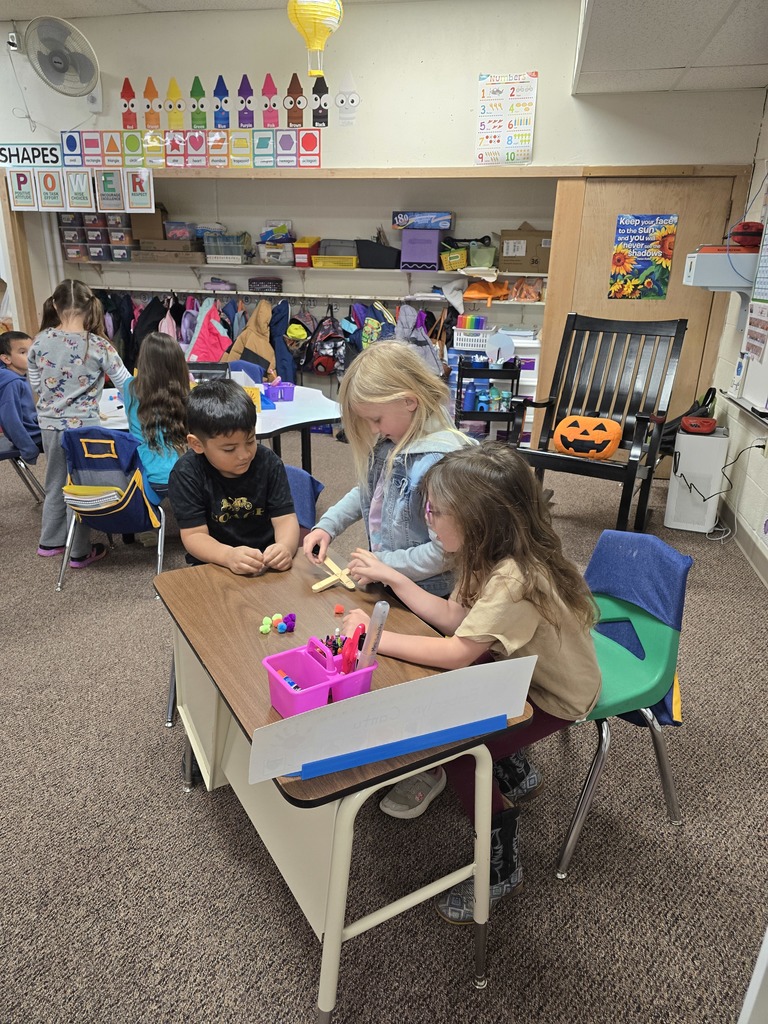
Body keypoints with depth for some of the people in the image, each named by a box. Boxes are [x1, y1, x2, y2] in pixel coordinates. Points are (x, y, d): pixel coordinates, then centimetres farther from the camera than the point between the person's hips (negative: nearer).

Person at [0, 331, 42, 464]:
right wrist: (30, 450, -22)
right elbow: (11, 420, -24)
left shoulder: (20, 380, 7)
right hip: (35, 437, -10)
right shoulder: (12, 383, -20)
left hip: (36, 430, 10)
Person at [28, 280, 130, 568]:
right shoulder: (98, 345, -15)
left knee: (56, 483, 22)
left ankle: (50, 541, 37)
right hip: (83, 426, -4)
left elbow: (35, 385, 9)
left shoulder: (40, 341, -2)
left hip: (49, 424, 5)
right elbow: (126, 384, -7)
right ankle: (80, 552, 19)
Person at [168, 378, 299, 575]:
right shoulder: (187, 474, -13)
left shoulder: (268, 462, -6)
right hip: (214, 566, -1)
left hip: (268, 562, 1)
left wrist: (285, 546, -32)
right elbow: (194, 535, -15)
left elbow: (285, 518, -9)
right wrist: (229, 555, -35)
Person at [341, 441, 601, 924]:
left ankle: (502, 867, 8)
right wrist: (392, 576, -6)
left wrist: (377, 638, -27)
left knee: (450, 745, -15)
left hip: (554, 697, -9)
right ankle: (507, 770, 27)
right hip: (518, 668, 9)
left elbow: (456, 653, -35)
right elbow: (454, 617, -4)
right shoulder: (494, 556, -7)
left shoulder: (517, 579, -36)